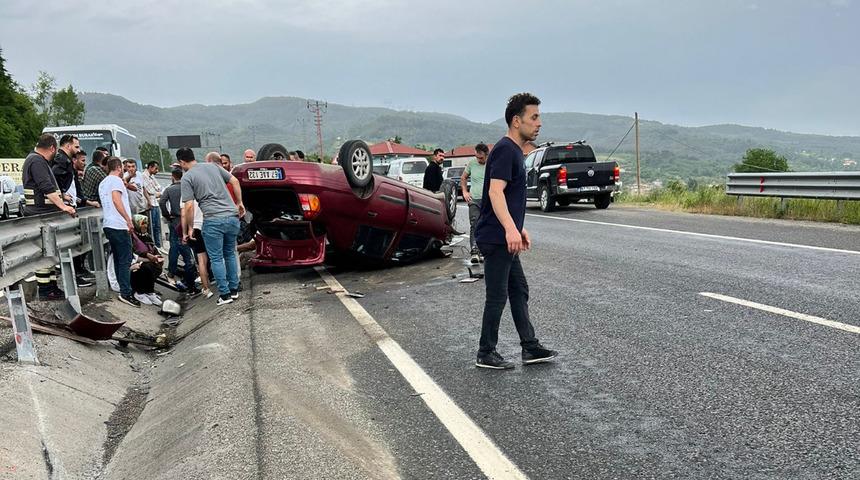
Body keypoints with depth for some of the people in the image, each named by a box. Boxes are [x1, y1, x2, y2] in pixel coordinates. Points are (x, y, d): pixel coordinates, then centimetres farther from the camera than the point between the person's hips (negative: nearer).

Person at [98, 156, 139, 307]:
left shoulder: (102, 183, 20)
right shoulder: (116, 180, -7)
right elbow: (116, 200, -21)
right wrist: (128, 220, -22)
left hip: (108, 225, 9)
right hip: (119, 226, -9)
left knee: (118, 259, 12)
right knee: (125, 260, -9)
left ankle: (125, 290, 16)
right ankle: (126, 293, -13)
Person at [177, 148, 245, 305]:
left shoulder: (187, 177, -1)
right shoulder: (213, 166, 14)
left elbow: (189, 207, -7)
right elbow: (235, 181, 12)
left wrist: (189, 228, 3)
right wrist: (239, 202, 19)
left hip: (213, 220, -5)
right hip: (232, 216, 6)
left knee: (216, 258, 5)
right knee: (230, 254, 19)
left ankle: (225, 294, 6)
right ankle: (234, 289, 24)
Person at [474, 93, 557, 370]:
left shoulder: (515, 151, 16)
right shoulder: (505, 150, -15)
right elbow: (495, 192, -27)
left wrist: (519, 230, 26)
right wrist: (510, 229, -38)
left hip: (506, 239, 10)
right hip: (497, 238, -10)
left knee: (519, 291, 13)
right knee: (498, 296, -2)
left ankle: (530, 348, 21)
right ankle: (486, 354, 9)